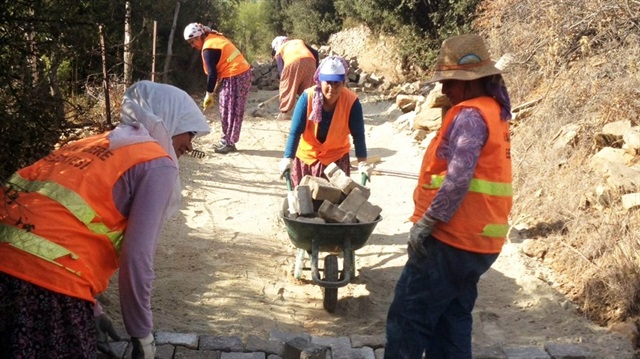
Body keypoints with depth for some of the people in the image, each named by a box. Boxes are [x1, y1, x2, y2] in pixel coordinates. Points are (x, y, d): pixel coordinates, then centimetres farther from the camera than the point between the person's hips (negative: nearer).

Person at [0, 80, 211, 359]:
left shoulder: (94, 144, 26)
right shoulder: (158, 164, 2)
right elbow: (136, 258, -6)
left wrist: (90, 310, 32)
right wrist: (142, 336, 7)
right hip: (45, 276, -8)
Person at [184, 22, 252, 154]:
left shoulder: (208, 48, -15)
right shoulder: (215, 38, 15)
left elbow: (212, 74, -16)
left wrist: (209, 95, -5)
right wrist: (214, 90, 16)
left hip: (235, 77, -10)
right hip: (242, 73, 10)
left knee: (230, 110, -2)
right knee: (226, 108, 15)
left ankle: (229, 143, 5)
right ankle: (226, 141, 21)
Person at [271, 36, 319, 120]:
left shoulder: (279, 50, 27)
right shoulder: (299, 41, 38)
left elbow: (281, 69, 14)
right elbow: (315, 53, 26)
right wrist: (315, 68, 31)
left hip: (293, 62, -3)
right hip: (309, 60, 3)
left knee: (287, 88, 12)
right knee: (309, 89, 13)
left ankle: (284, 112, 16)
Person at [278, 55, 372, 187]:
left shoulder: (352, 102, -22)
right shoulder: (308, 97, -24)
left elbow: (358, 135, -14)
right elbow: (295, 131, -22)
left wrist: (362, 163, -18)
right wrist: (288, 158, -28)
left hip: (336, 157, 0)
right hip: (306, 154, 0)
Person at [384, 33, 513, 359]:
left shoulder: (470, 115, -17)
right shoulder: (493, 111, 13)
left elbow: (458, 179, -26)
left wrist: (425, 223, -20)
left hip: (451, 240, -10)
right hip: (478, 240, 10)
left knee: (407, 318, -1)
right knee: (452, 319, 16)